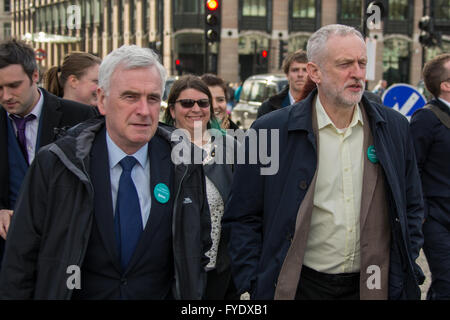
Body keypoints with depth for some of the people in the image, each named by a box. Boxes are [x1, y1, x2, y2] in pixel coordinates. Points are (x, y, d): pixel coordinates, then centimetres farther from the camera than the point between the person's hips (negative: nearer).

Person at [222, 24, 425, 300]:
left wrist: (406, 273, 4)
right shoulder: (270, 132, -9)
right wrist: (255, 286, -9)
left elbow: (412, 208, 11)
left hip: (374, 286, 3)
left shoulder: (395, 127, 2)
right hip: (300, 286, -2)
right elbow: (242, 218, -4)